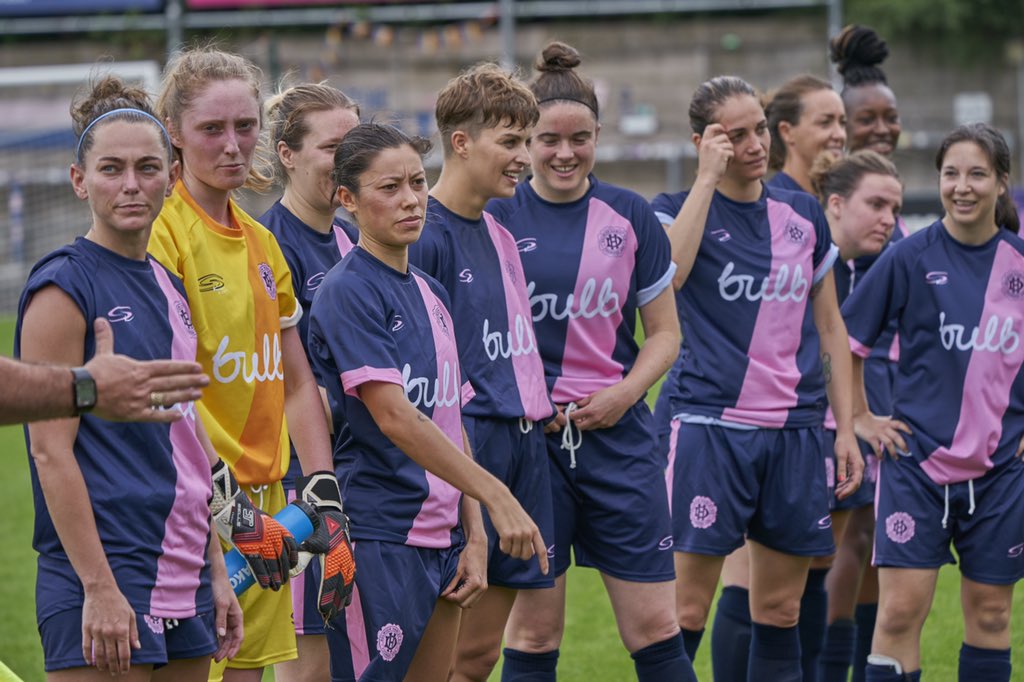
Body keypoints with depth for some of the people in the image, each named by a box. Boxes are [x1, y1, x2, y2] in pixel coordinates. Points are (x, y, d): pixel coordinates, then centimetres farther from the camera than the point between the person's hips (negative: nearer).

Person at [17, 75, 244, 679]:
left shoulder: (169, 288, 14)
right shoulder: (63, 288, -8)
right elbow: (51, 450, -13)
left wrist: (216, 572, 17)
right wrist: (99, 588, -18)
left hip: (183, 585, 8)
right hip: (103, 583, -8)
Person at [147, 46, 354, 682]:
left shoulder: (263, 243, 14)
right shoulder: (161, 235, -10)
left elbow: (296, 383, 17)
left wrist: (325, 499, 7)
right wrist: (225, 501, -23)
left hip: (263, 493, 7)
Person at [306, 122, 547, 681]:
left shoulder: (430, 293, 15)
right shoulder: (349, 291, -11)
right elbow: (394, 416, -20)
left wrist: (473, 536, 8)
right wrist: (496, 496, -23)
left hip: (441, 542, 8)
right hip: (378, 543, -8)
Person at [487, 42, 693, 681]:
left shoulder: (630, 217, 5)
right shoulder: (497, 217, -1)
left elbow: (665, 333, 11)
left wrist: (623, 394, -6)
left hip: (617, 436, 2)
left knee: (654, 629, 1)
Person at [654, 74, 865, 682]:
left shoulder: (804, 214, 11)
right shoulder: (680, 209, 0)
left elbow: (830, 325, 16)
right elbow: (666, 272, -23)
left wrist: (847, 426, 9)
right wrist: (707, 177, -17)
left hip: (796, 430, 4)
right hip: (711, 425, -4)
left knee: (781, 611, 7)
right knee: (686, 611, -8)